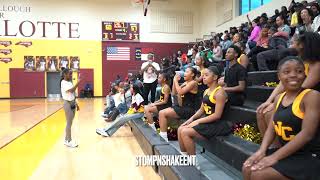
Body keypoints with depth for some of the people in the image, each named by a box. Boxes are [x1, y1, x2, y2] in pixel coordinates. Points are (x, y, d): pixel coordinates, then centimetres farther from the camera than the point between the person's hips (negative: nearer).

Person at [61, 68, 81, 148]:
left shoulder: (70, 82, 14)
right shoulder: (64, 83, -13)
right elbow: (71, 90, -28)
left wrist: (76, 104, 17)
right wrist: (78, 82, -29)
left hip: (72, 103, 9)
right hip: (68, 104, -9)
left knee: (69, 123, 14)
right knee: (69, 123, -3)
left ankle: (66, 139, 24)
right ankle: (69, 141, 7)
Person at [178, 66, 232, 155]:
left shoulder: (219, 92, -15)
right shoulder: (206, 91, 13)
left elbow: (217, 115, -21)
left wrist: (198, 121, -19)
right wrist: (192, 118, -1)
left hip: (217, 124, -9)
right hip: (206, 121, 9)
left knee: (185, 132, -20)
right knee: (180, 129, -1)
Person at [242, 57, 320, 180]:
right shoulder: (279, 98, 8)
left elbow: (307, 134, -22)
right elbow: (272, 127, 6)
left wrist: (275, 157, -23)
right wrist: (262, 150, -12)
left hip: (309, 156, -7)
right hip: (286, 152, 7)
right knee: (248, 169, -2)